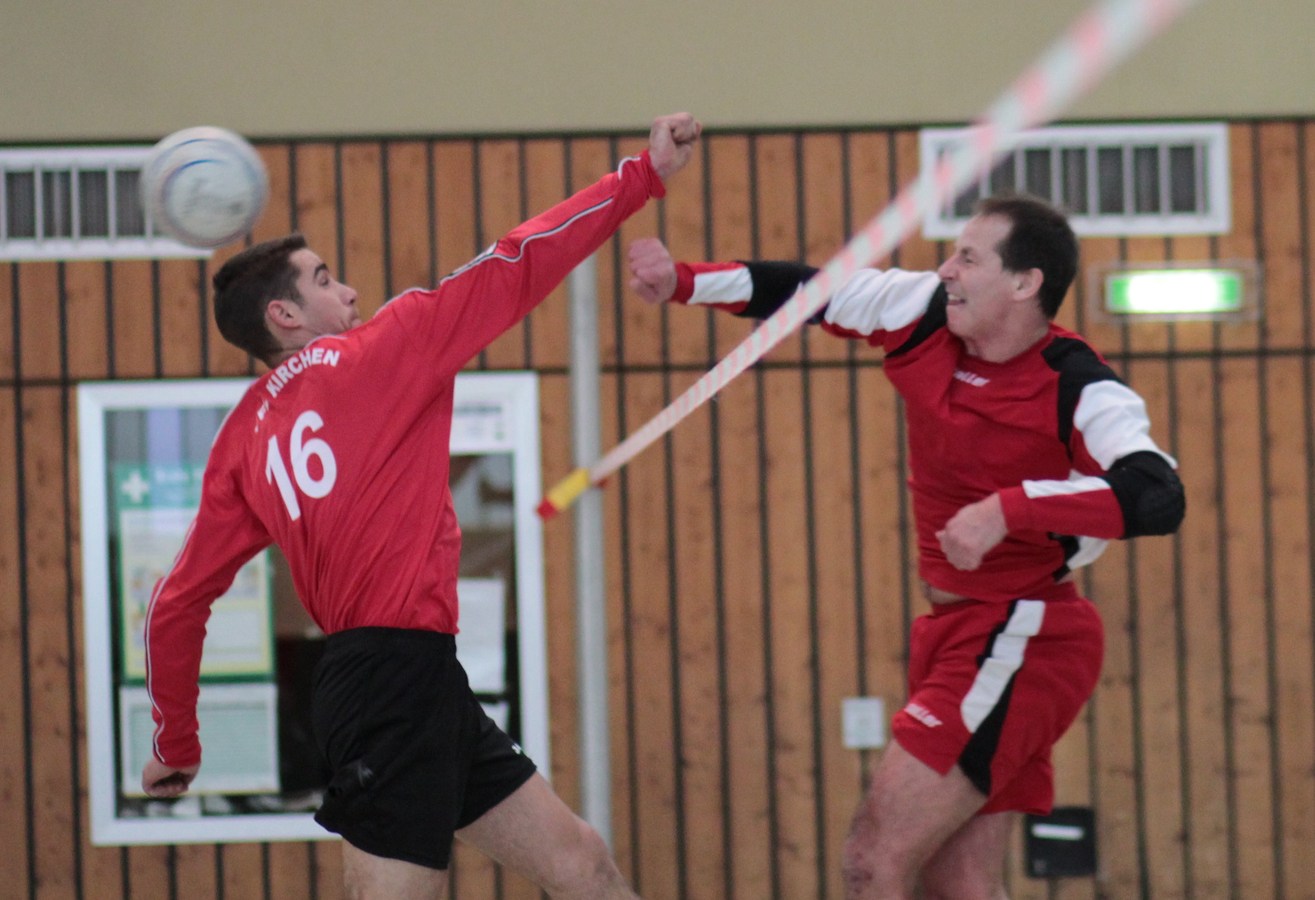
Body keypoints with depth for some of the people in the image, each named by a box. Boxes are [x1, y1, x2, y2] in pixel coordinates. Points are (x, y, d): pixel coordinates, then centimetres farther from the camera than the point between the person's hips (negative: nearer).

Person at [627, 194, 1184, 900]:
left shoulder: (1077, 391, -20)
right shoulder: (928, 316, 0)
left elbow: (1159, 499, -34)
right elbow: (809, 291, 10)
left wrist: (1009, 508, -40)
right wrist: (684, 281, 1)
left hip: (1018, 642, -8)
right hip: (954, 630, 8)